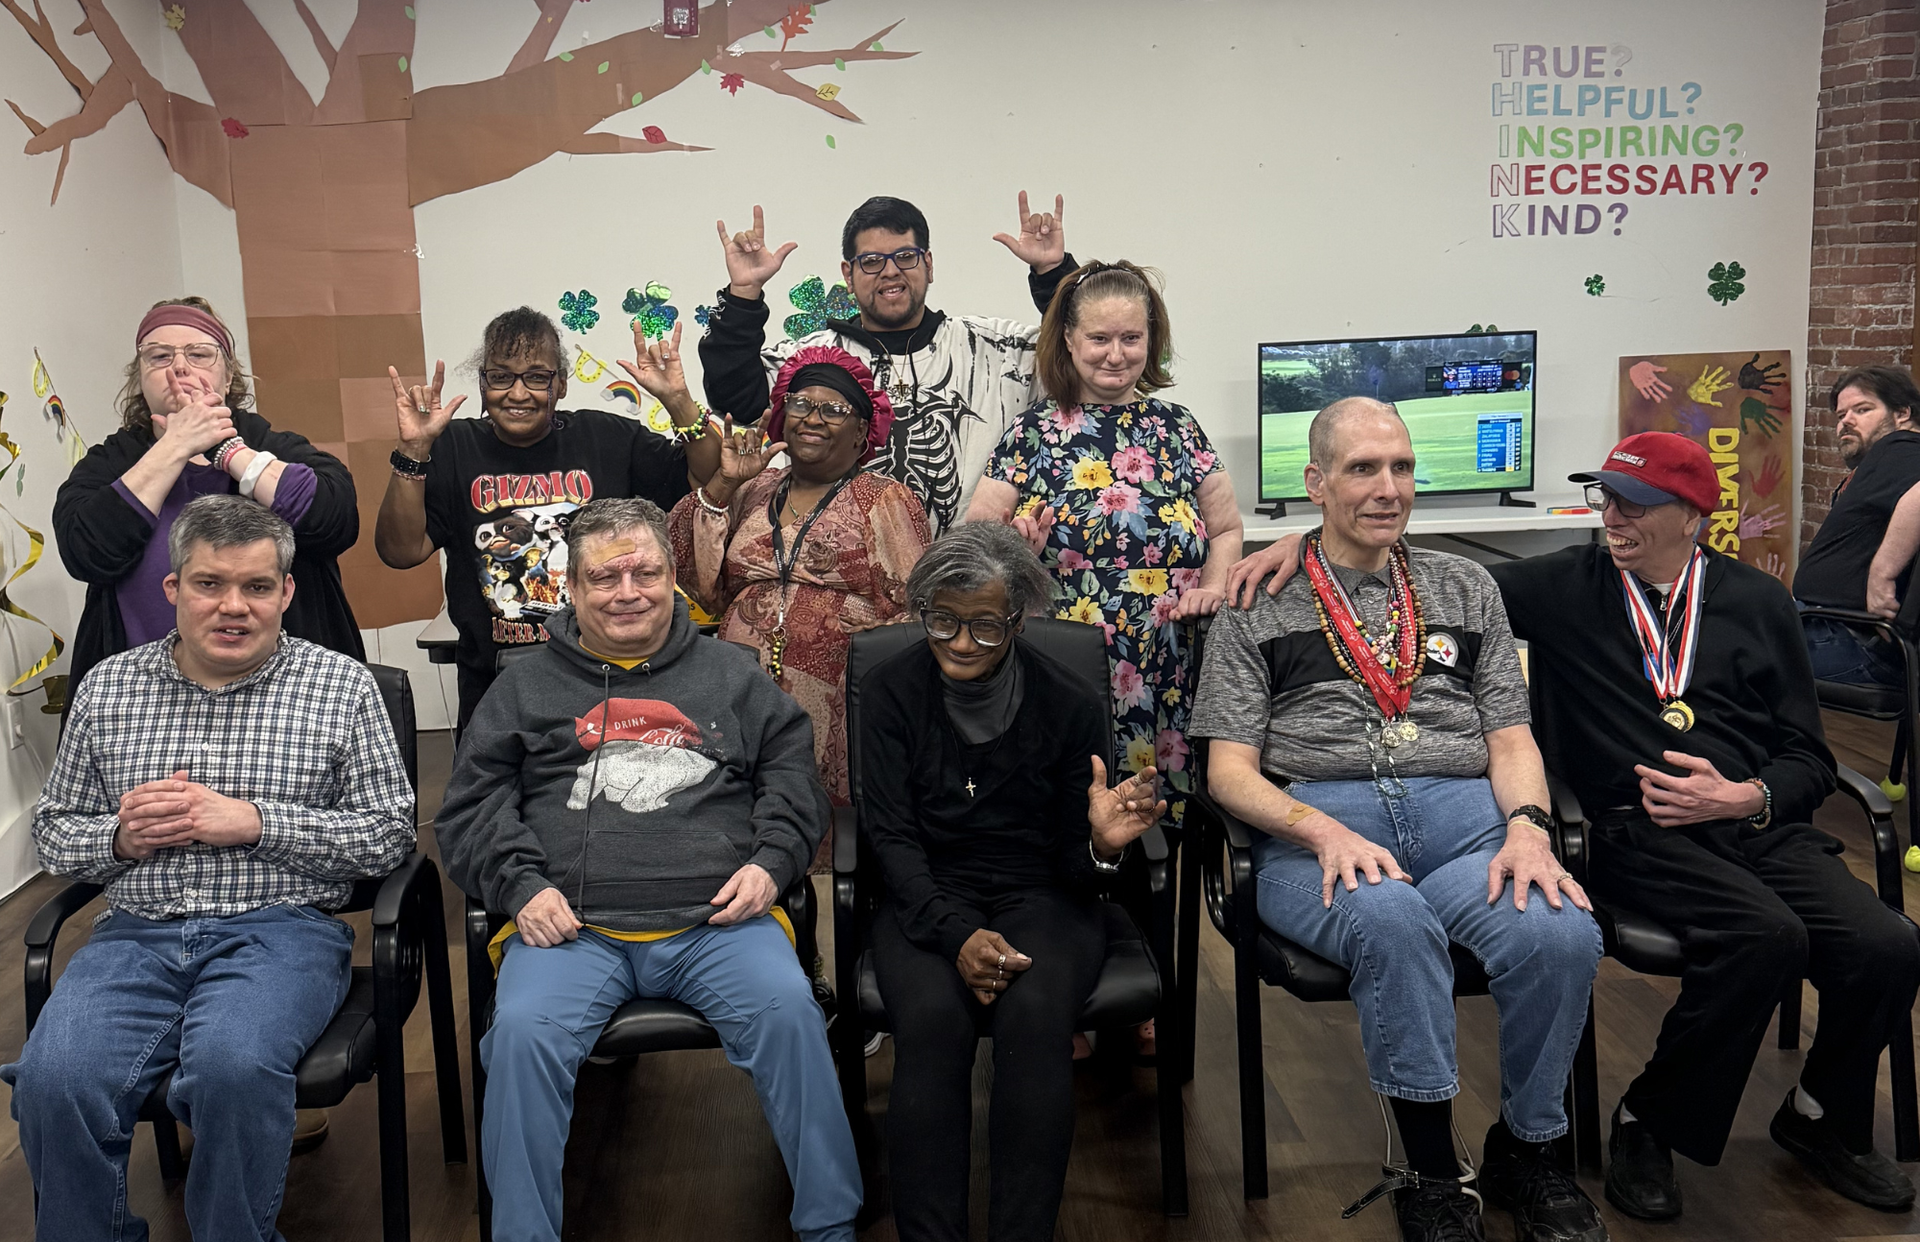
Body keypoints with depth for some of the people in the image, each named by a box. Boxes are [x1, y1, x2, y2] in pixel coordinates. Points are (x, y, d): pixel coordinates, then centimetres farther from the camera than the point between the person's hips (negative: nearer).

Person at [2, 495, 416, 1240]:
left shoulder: (341, 686, 5)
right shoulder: (107, 687, 15)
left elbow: (389, 835, 1)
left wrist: (251, 821, -9)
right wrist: (120, 838, -3)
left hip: (280, 931, -3)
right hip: (137, 933, 3)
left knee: (233, 1064, -33)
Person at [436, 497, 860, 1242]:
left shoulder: (730, 673, 21)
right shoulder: (526, 688, 20)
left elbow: (794, 773, 19)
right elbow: (471, 808, 14)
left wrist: (770, 861, 1)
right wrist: (522, 886, -3)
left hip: (715, 920, 0)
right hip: (573, 928, 1)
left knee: (788, 1009, -26)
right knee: (522, 1031, -28)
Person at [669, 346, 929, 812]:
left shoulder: (887, 501, 7)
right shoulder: (752, 493, 16)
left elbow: (910, 610, 1)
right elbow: (701, 590, 6)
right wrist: (723, 485, 2)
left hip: (836, 713, -3)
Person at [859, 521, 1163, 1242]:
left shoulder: (1069, 703, -3)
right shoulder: (892, 691, 0)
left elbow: (1074, 868, 2)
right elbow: (891, 834, -5)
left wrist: (1101, 847, -24)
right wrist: (957, 934, -21)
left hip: (1040, 895, 0)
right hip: (926, 898, 0)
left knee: (1035, 1012, -32)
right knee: (933, 1015, -31)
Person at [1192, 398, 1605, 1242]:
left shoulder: (1464, 588, 23)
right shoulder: (1255, 608, 13)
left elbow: (1510, 736, 16)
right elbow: (1229, 770, 4)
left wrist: (1527, 824, -6)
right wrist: (1324, 831, -15)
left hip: (1464, 815, 3)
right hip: (1315, 831, -2)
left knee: (1563, 934, -28)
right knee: (1392, 920, -37)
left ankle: (1527, 1149, 0)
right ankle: (1433, 1173, -15)